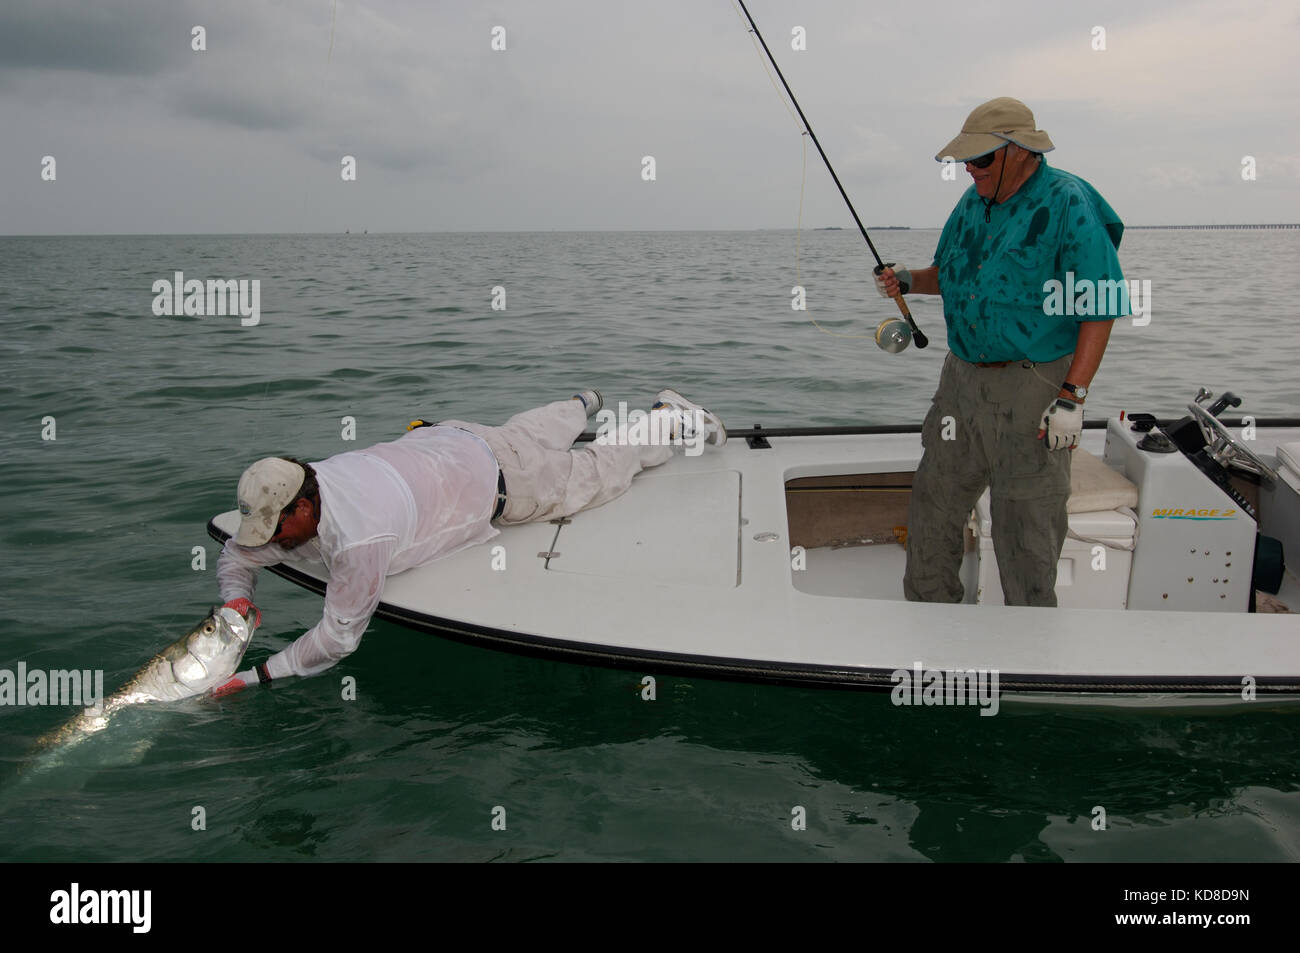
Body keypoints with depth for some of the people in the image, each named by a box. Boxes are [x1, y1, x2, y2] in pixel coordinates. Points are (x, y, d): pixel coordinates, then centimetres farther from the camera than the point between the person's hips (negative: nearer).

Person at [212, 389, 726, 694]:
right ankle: (579, 405, 62)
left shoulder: (359, 539, -42)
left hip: (498, 480, -6)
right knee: (530, 432, 36)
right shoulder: (284, 502, -19)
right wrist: (236, 597, -24)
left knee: (594, 471, 16)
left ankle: (669, 418, 35)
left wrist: (255, 676, -34)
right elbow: (236, 555, -3)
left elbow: (338, 638, -35)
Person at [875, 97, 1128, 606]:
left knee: (1026, 524, 1)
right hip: (962, 376, 7)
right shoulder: (974, 201, 9)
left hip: (1032, 385, -7)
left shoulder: (1069, 206, -13)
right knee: (933, 503, 13)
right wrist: (909, 280, 2)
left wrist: (1072, 398, -20)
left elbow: (1099, 311, -15)